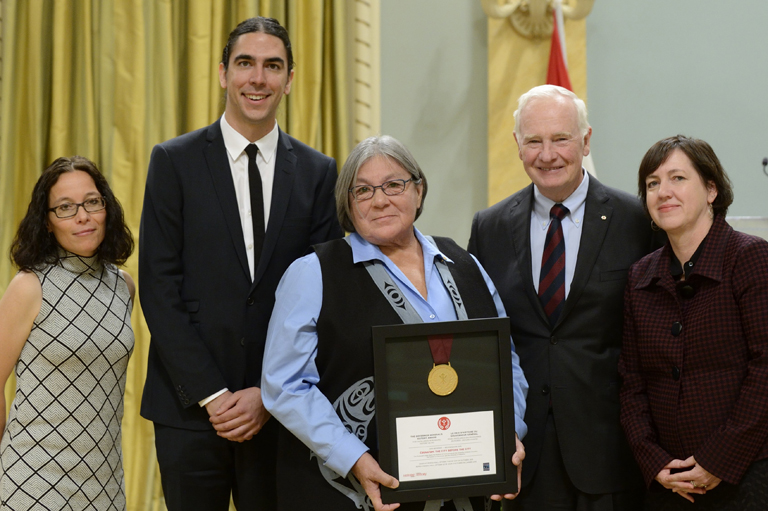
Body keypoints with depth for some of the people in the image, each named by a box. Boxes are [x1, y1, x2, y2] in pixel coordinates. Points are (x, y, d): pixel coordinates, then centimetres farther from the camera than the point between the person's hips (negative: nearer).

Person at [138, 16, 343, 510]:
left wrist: (270, 394, -6)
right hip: (190, 408, -1)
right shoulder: (175, 161, 1)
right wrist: (211, 395, -10)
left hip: (279, 409, 1)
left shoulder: (318, 172, 6)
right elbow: (160, 289, -4)